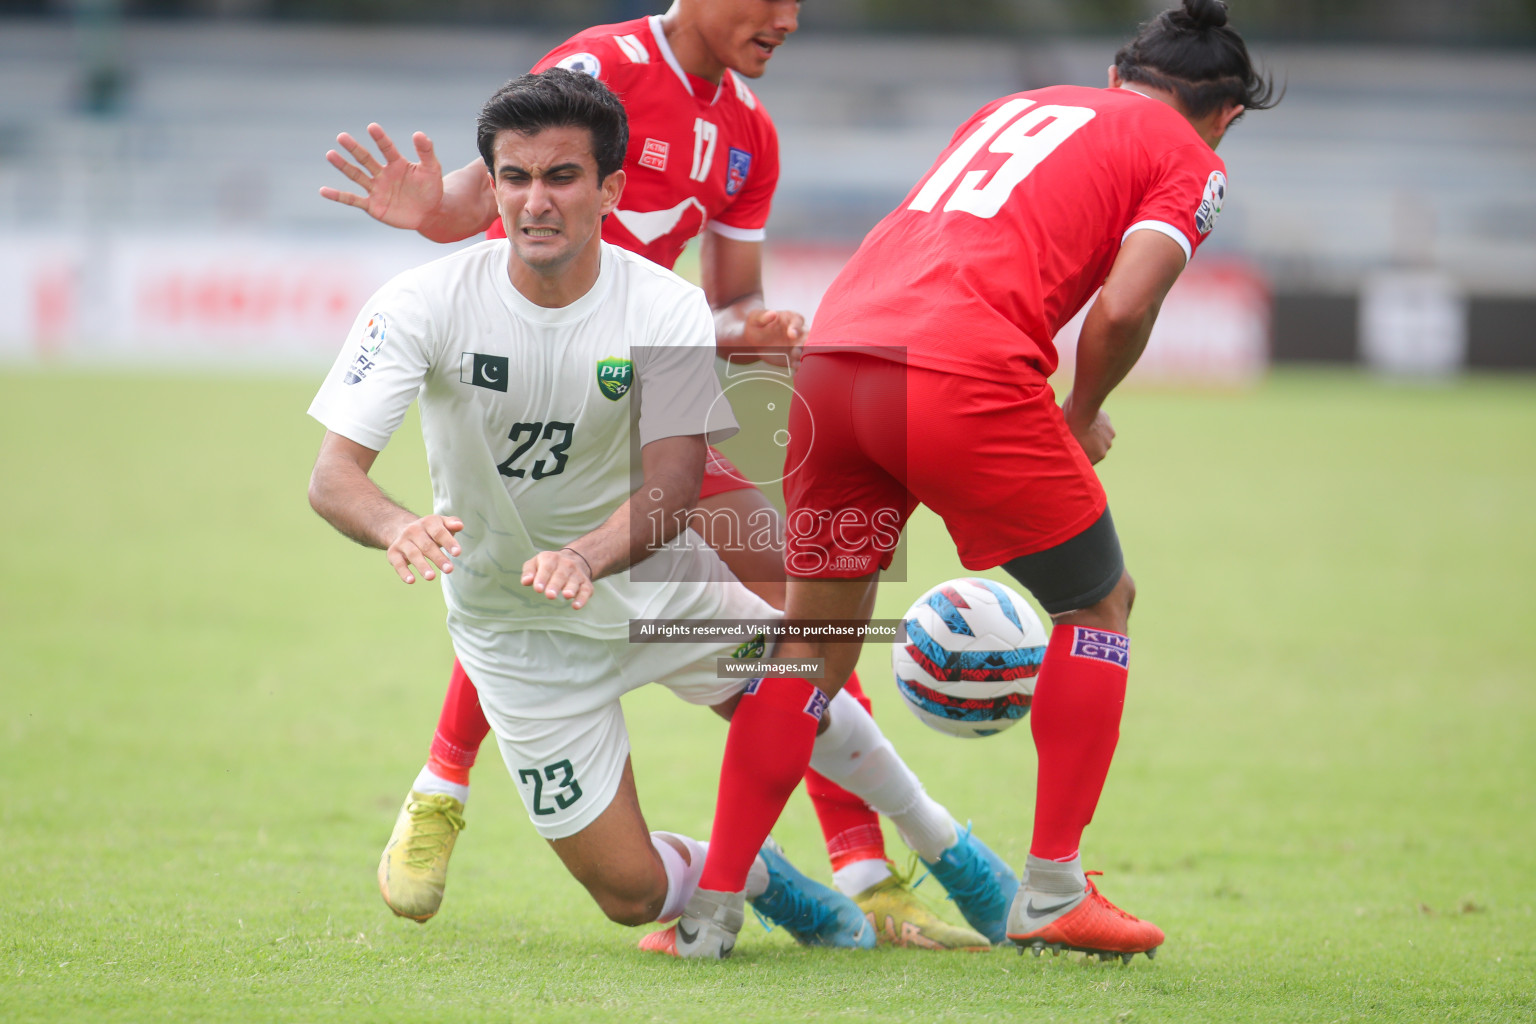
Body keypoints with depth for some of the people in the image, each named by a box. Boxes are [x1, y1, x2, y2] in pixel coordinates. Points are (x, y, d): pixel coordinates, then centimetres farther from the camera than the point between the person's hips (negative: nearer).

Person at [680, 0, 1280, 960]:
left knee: (816, 637, 17)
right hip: (965, 379, -5)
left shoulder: (1011, 107, 31)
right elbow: (1122, 307, -3)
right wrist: (1084, 419, 14)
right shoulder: (1190, 163, 13)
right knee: (1100, 602, 17)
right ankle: (1052, 893, 15)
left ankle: (712, 907, 13)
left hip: (830, 360, 5)